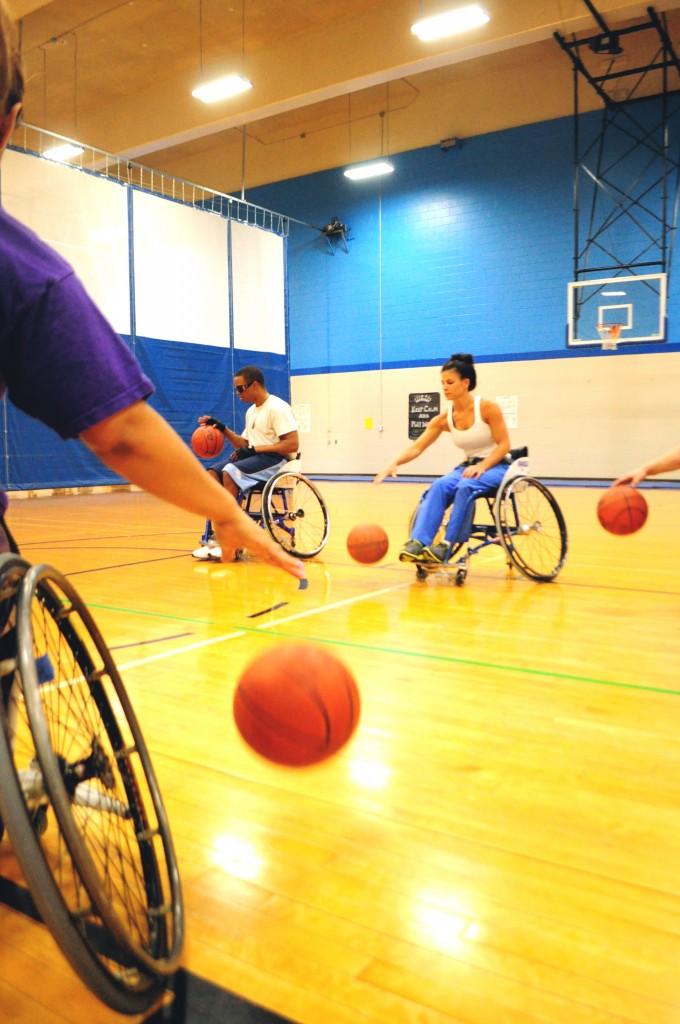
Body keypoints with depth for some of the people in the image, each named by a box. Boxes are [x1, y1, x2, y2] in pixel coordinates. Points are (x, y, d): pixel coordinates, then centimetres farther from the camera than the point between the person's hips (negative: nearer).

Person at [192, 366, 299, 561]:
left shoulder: (277, 407, -11)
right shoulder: (251, 411, 17)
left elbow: (292, 444, -20)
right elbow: (243, 445, 18)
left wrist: (255, 449, -20)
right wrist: (222, 429, 4)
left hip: (276, 459, -9)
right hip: (255, 457, 9)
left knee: (230, 472, -29)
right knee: (211, 473, -10)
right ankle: (211, 534, -15)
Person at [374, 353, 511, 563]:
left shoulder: (487, 408, -14)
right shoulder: (444, 418, -2)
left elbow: (504, 445, -12)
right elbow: (417, 447, -10)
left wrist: (482, 466, -28)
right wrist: (395, 463, -28)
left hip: (495, 466, -4)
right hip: (468, 466, 4)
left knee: (466, 487, -35)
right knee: (439, 486, -27)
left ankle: (447, 546, -31)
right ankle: (418, 542, -36)